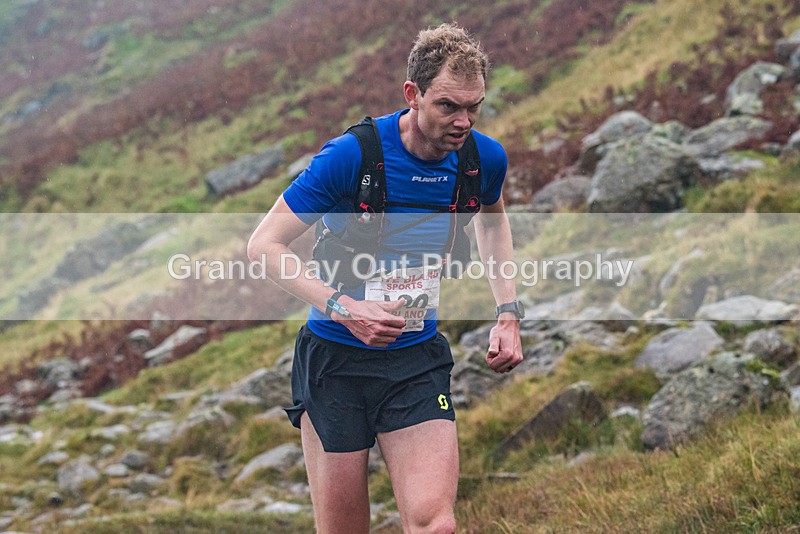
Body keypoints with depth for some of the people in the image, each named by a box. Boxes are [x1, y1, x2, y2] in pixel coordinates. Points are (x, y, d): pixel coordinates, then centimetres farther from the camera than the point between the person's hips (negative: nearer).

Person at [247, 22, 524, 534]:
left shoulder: (485, 158, -3)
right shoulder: (350, 155, -17)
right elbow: (264, 245, -13)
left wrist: (508, 312, 12)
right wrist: (344, 308, -25)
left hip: (419, 361, 3)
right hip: (335, 358, -2)